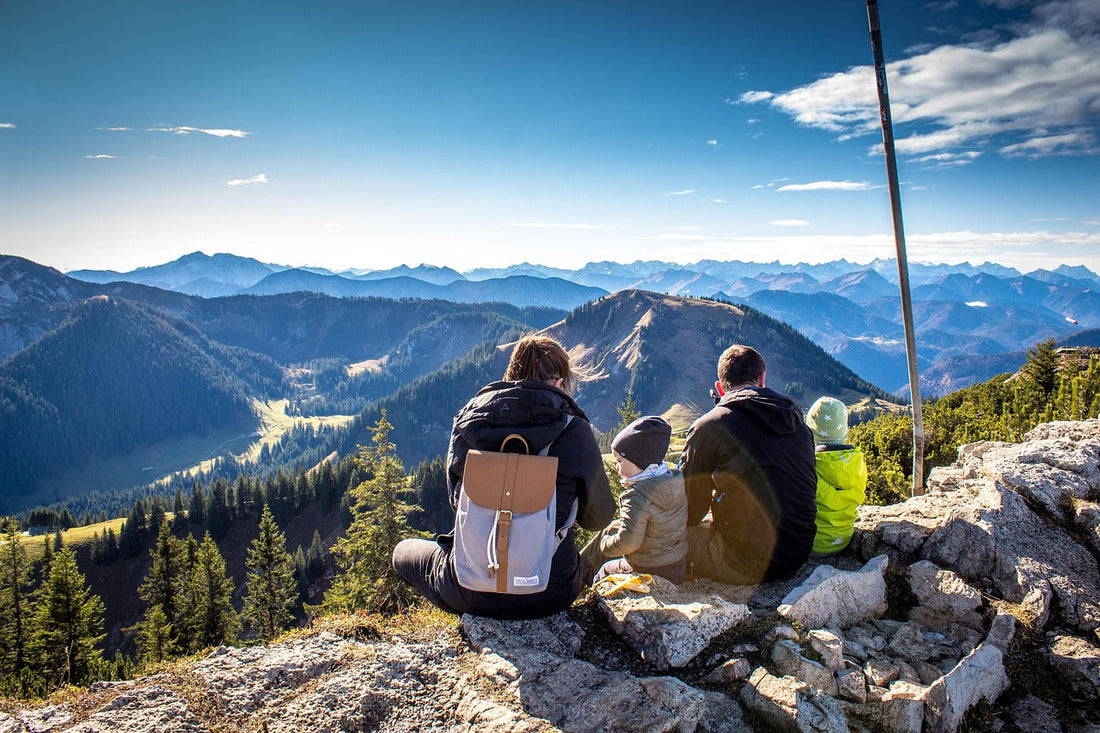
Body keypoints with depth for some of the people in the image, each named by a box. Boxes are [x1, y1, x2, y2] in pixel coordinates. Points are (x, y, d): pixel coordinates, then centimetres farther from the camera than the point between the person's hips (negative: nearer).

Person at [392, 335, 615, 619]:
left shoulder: (467, 420, -4)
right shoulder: (574, 430, -12)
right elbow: (598, 518, 1)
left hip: (470, 593, -1)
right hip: (551, 594, 2)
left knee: (404, 550, 29)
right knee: (587, 565, 38)